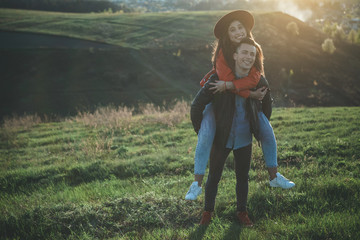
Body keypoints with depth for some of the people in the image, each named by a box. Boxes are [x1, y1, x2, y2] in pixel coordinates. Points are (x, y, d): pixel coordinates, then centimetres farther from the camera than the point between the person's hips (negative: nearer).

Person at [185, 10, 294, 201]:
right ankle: (196, 184, -14)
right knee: (206, 136, -22)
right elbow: (225, 79, -29)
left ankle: (274, 177, 13)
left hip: (243, 98, 5)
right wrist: (251, 95, -27)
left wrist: (227, 85, -36)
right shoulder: (223, 52, -23)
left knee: (266, 131, -2)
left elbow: (254, 78, -24)